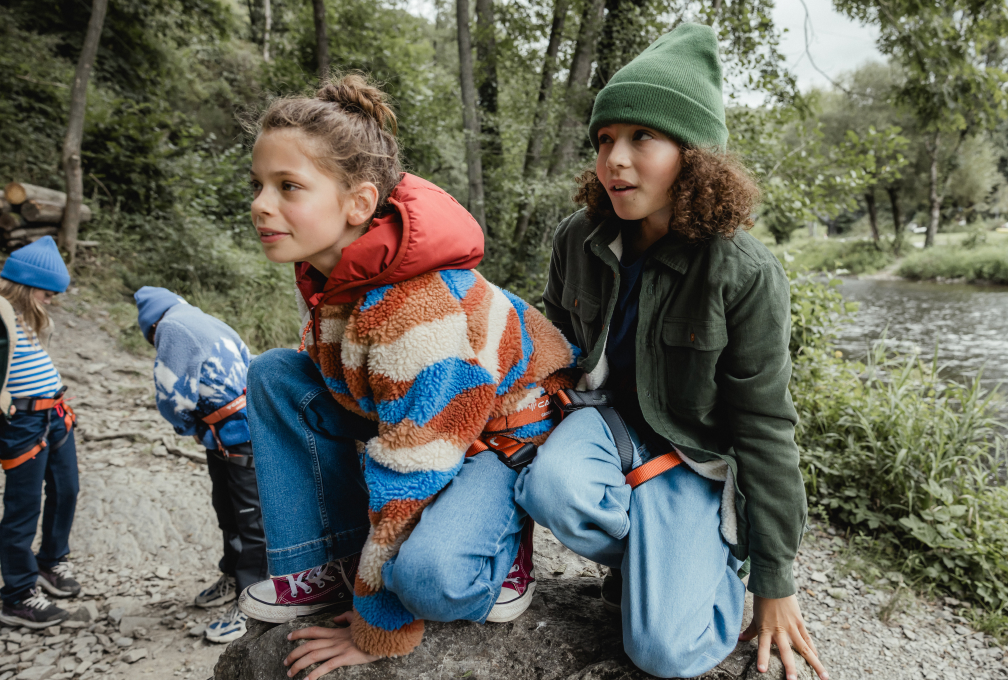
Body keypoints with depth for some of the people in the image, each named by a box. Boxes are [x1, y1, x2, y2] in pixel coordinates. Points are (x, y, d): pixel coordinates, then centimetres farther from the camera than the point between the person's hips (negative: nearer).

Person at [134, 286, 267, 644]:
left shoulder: (172, 327, -10)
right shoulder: (204, 322, 17)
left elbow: (171, 397, -13)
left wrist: (191, 428, 6)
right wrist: (200, 430, 12)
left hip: (240, 437, -10)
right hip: (225, 438, 10)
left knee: (250, 520, -1)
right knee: (227, 511, 23)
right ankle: (232, 578, 40)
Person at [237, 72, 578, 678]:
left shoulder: (420, 314, -36)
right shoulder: (327, 266, -9)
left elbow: (407, 490, -29)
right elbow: (336, 380, 11)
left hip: (513, 433, -8)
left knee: (427, 573, -36)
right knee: (274, 376, -5)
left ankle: (502, 547, 1)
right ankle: (327, 567, 2)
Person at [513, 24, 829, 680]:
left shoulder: (746, 274, -20)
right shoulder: (579, 239, -8)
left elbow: (765, 427, -13)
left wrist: (776, 583, -7)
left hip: (691, 454, -3)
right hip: (606, 417, 4)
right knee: (550, 486, -33)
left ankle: (703, 559, 17)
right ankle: (645, 558, 2)